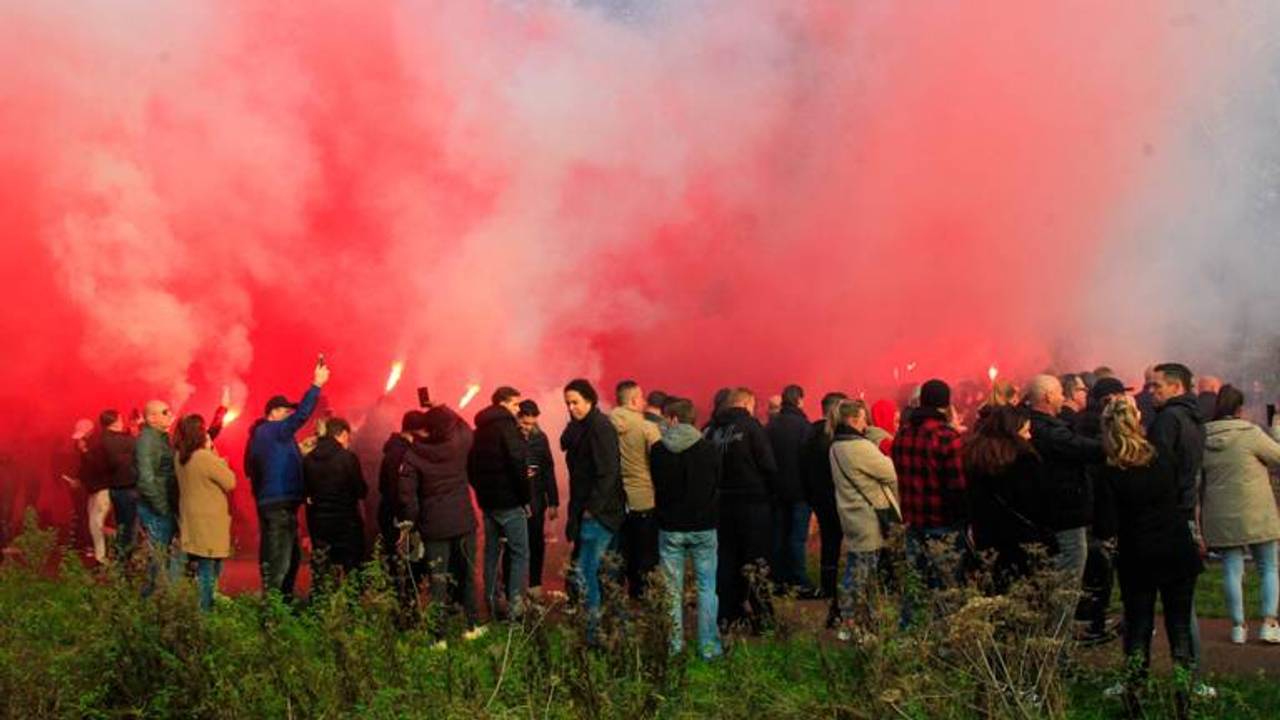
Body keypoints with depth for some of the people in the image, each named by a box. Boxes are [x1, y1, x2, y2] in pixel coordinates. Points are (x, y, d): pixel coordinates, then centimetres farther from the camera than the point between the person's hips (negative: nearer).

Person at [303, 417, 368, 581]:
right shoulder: (347, 458, -13)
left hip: (317, 521, 4)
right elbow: (361, 491, -9)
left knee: (320, 569, 11)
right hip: (345, 520, -4)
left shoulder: (308, 459, 1)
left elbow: (304, 490, 5)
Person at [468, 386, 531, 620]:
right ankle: (514, 605, -7)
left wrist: (481, 489, 18)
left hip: (486, 501, 8)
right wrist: (525, 498, -10)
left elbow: (471, 465, 15)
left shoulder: (480, 430, 11)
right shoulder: (507, 427, -13)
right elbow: (518, 464, -20)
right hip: (509, 501, -8)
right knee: (520, 553, -2)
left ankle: (492, 605, 17)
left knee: (491, 551, 14)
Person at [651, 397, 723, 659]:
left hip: (670, 528, 1)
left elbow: (657, 487, 6)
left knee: (672, 589, 9)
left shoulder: (657, 451, -6)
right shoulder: (708, 450, -8)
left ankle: (674, 646, 12)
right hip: (703, 527, -1)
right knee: (707, 587, 6)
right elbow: (719, 487, 3)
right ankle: (708, 647, 5)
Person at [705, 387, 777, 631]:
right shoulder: (750, 426, -9)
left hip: (721, 501, 5)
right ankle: (761, 617, -3)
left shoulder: (712, 430, 6)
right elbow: (768, 465, -12)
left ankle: (728, 614, 14)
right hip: (752, 502, -5)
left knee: (726, 558, 11)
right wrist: (772, 492, 1)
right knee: (756, 560, -1)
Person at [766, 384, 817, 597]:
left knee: (779, 534, 11)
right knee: (798, 537, -3)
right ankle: (800, 582, -4)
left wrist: (772, 483, 11)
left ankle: (780, 578, 16)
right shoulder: (802, 425, -12)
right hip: (798, 489, -5)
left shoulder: (772, 425, 3)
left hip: (777, 489, 5)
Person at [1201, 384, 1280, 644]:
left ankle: (1238, 626, 9)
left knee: (1232, 569, 8)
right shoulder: (1250, 433, -12)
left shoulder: (1202, 439, 2)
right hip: (1256, 514, -3)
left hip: (1220, 518, 3)